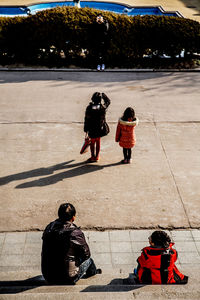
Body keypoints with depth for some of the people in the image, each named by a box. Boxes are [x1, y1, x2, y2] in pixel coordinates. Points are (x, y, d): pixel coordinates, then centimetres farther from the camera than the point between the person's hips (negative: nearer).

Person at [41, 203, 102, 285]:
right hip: (68, 279, -5)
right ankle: (93, 272, 50)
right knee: (89, 260, 20)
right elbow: (86, 254, -8)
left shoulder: (49, 227, -5)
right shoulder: (75, 233, -22)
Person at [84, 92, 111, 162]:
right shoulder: (103, 107, -11)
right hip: (100, 129, 1)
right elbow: (108, 101, 12)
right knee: (98, 142, 17)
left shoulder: (89, 108, -14)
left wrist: (86, 129, 0)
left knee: (92, 142, 16)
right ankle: (97, 157, 25)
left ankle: (93, 157, 20)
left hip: (92, 129, -1)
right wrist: (104, 95, 23)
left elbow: (86, 119, -9)